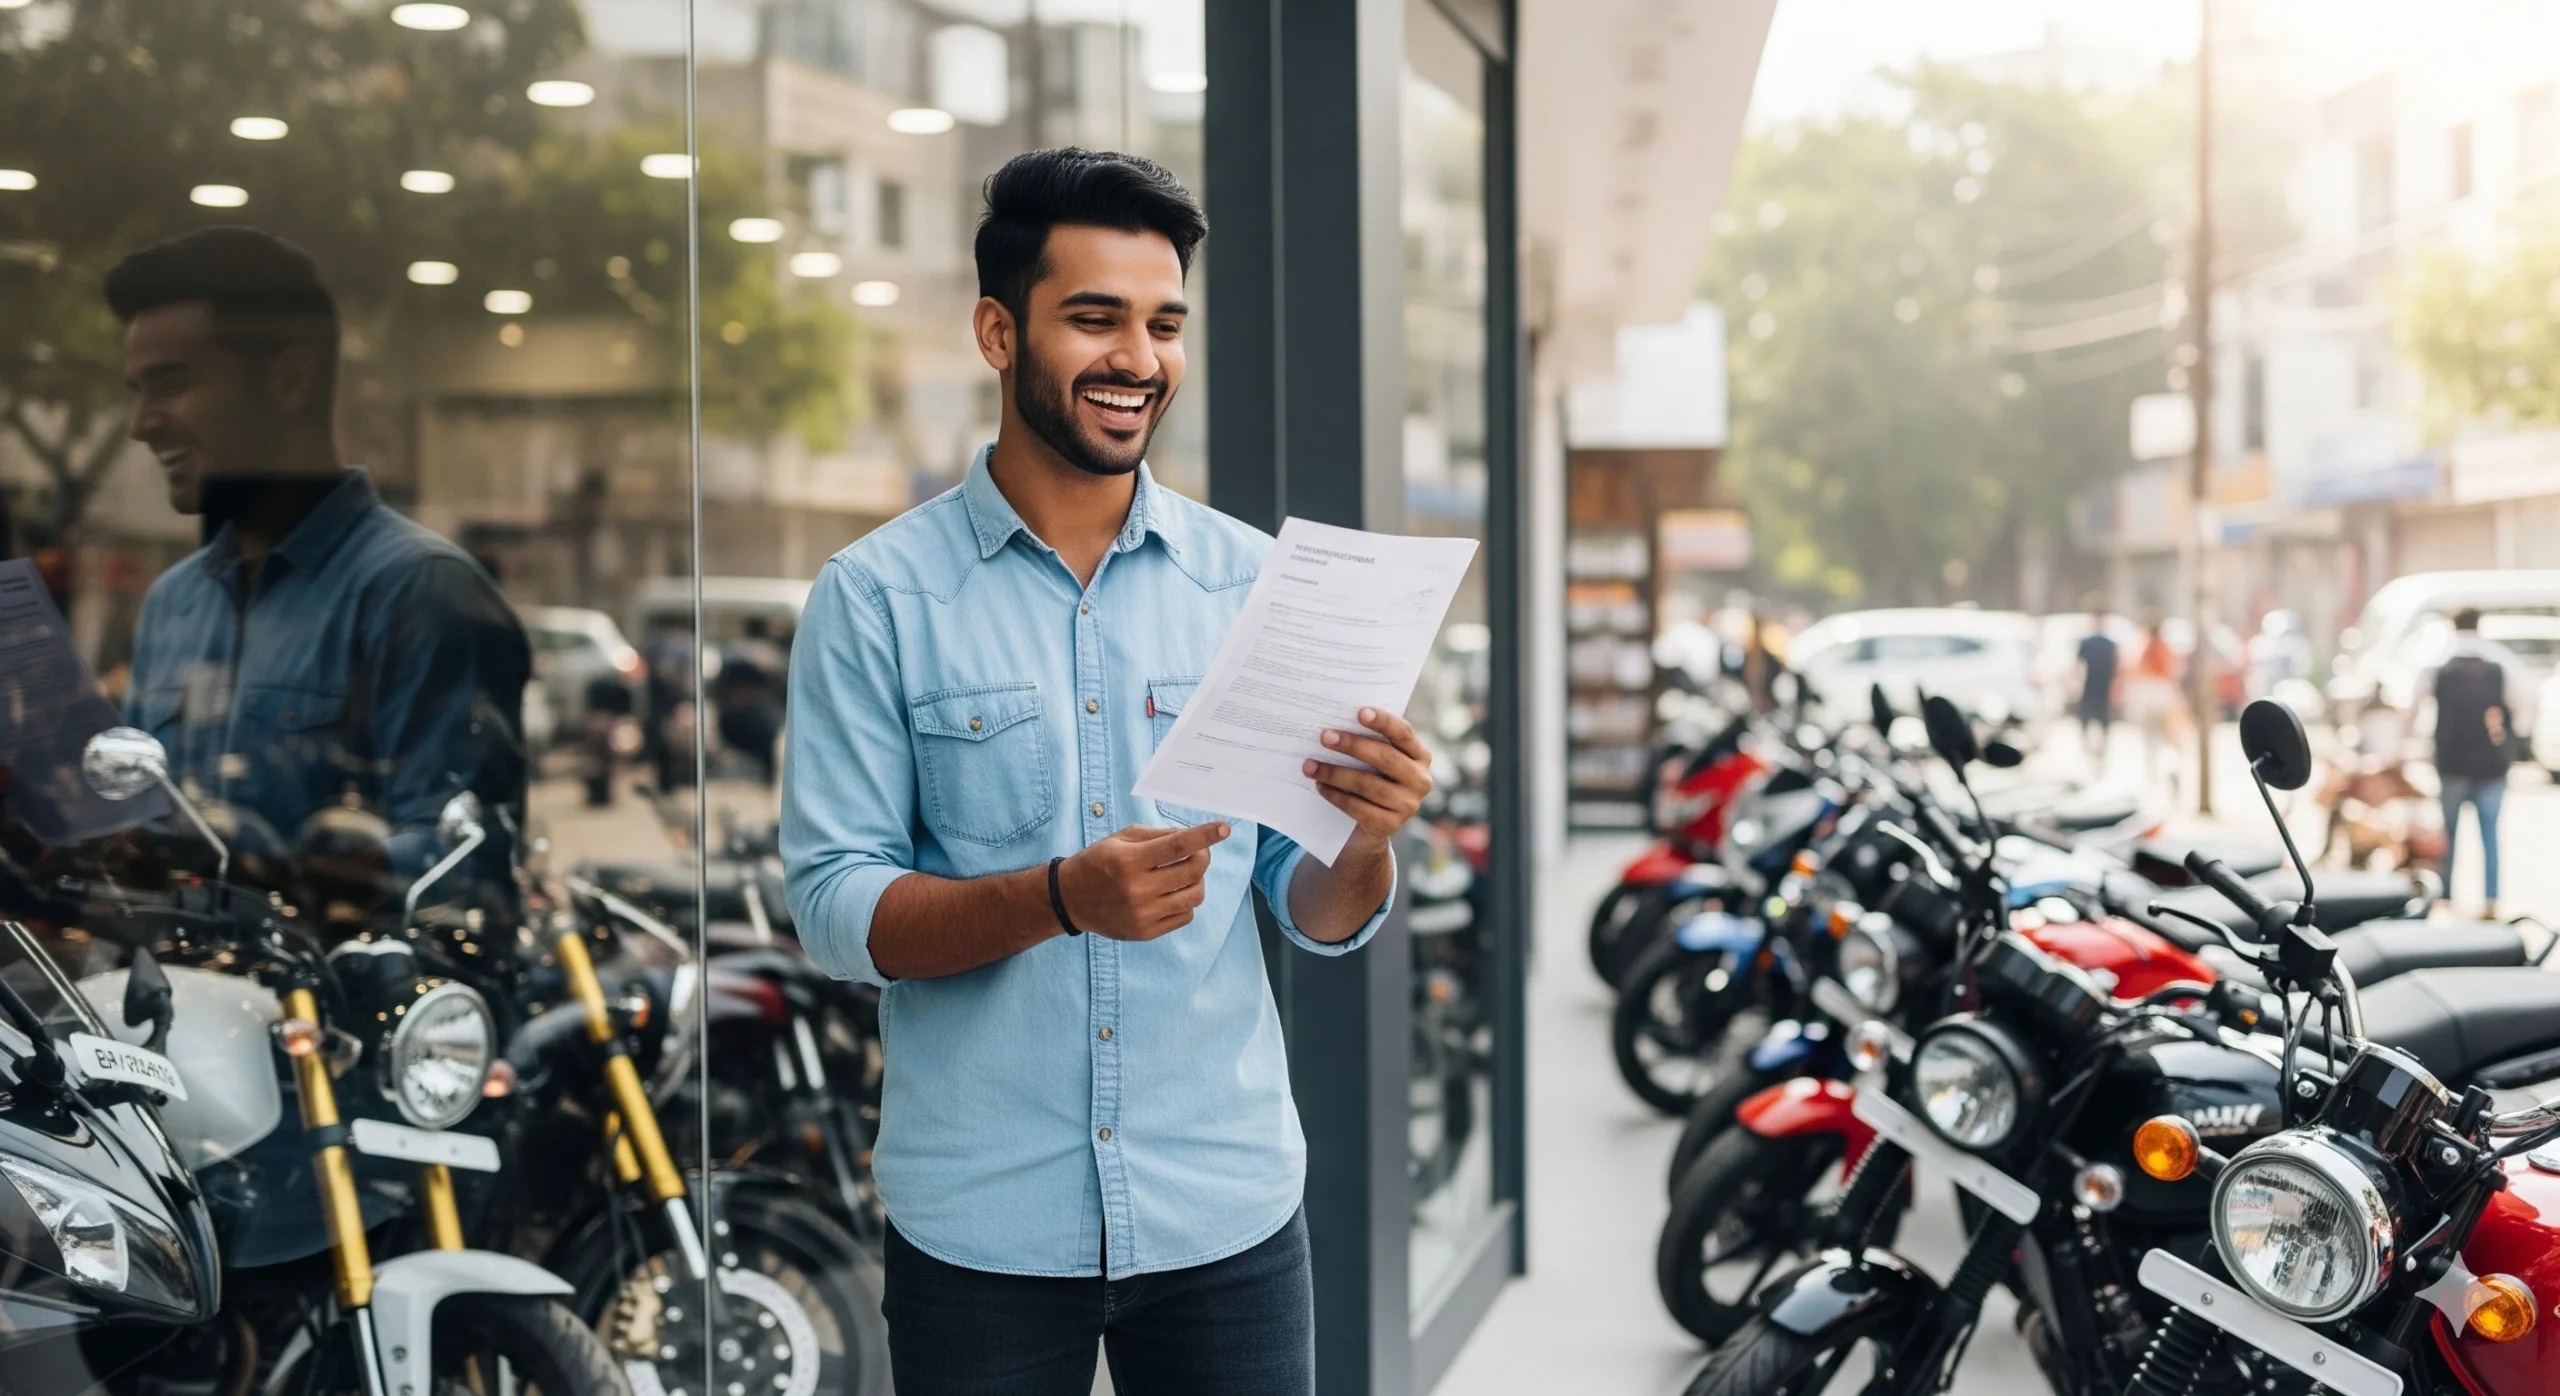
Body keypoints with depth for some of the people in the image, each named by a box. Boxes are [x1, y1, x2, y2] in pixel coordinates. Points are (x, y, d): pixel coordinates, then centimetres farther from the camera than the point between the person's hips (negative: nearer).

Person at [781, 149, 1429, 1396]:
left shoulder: (1251, 583, 3)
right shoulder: (877, 597, -4)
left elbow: (1313, 915, 4)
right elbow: (833, 906, -8)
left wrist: (1368, 842, -18)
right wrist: (1061, 898, -24)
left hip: (1227, 1212, 2)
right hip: (980, 1232, -2)